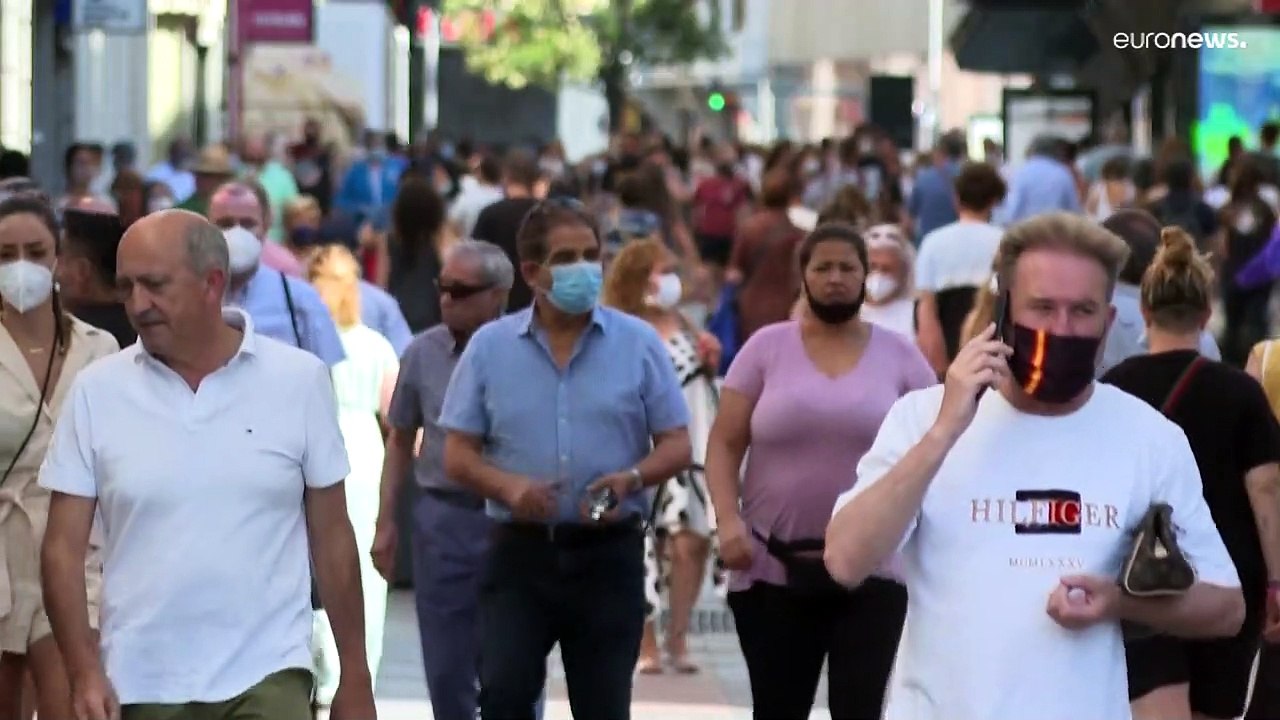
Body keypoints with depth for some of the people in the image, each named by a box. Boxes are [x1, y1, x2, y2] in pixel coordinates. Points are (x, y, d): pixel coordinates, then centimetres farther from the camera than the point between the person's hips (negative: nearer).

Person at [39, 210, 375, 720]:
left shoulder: (299, 381, 0)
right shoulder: (96, 391, 1)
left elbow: (332, 539, 5)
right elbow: (64, 546, 0)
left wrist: (355, 678, 5)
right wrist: (85, 672, -11)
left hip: (266, 679, -1)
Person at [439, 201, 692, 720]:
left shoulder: (639, 344, 3)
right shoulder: (490, 347, 4)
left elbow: (675, 445, 4)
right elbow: (458, 455, 4)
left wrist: (631, 478, -18)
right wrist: (509, 487, -17)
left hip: (608, 554, 0)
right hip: (521, 552, 0)